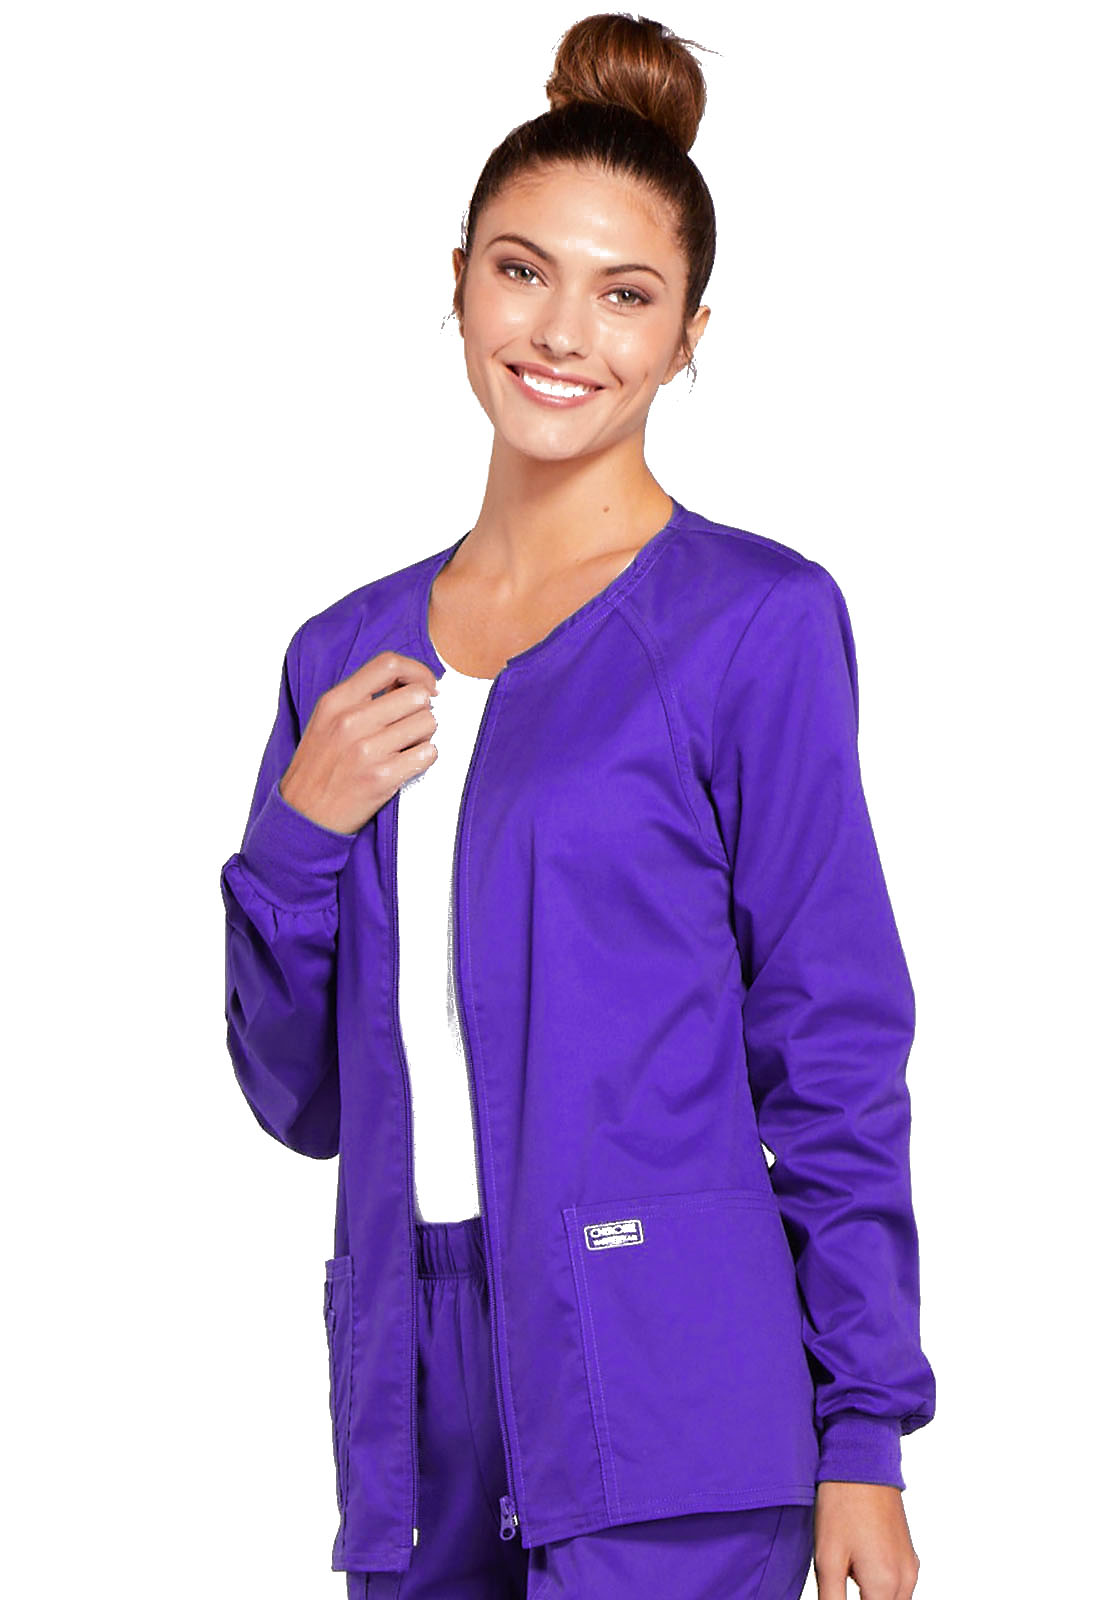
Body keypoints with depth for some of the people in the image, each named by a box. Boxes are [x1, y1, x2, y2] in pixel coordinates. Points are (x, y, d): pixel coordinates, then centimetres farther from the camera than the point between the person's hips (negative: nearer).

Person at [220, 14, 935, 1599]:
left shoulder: (754, 620, -2)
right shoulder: (348, 653, 12)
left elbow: (836, 1056, -3)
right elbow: (301, 1095, 15)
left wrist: (864, 1436, -7)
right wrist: (300, 830, -1)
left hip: (662, 1411, -5)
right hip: (420, 1426, 5)